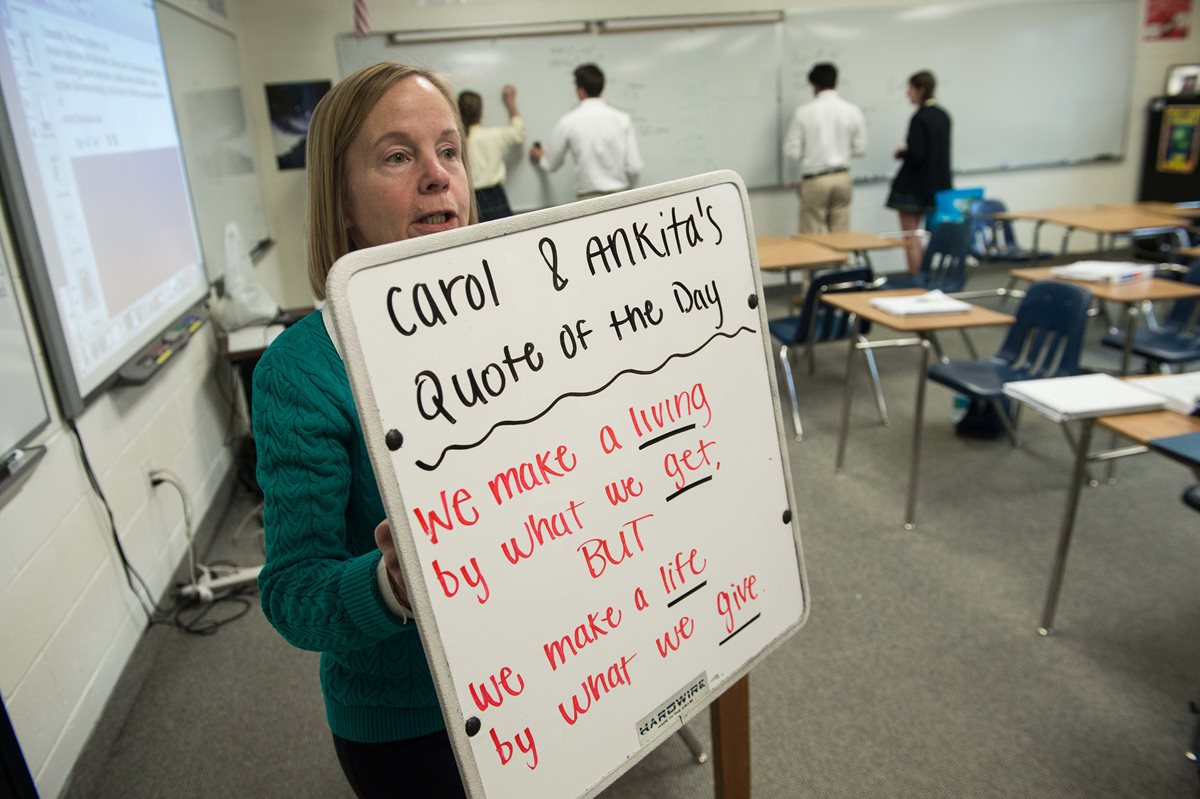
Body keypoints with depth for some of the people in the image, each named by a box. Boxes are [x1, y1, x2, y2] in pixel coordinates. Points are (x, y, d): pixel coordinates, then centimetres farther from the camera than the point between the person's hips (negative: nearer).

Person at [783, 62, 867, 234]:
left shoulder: (803, 112, -8)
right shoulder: (852, 111, 0)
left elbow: (791, 152, -8)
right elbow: (860, 149, 4)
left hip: (814, 180, -3)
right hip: (842, 177, 3)